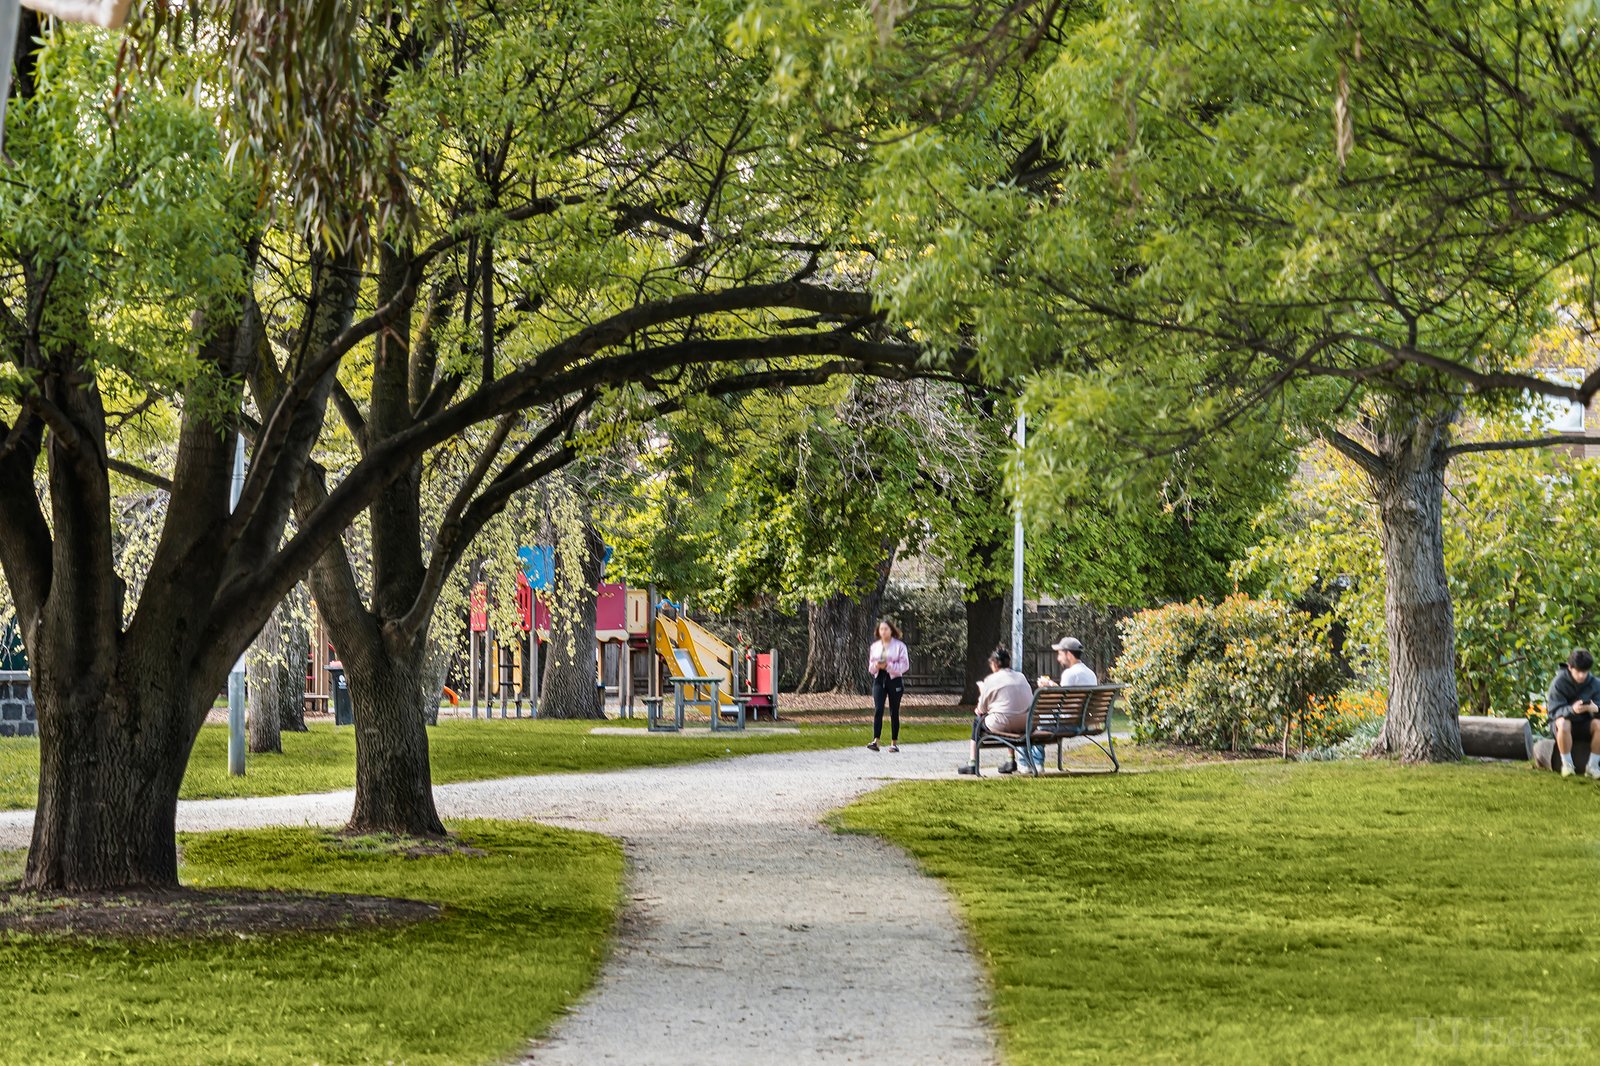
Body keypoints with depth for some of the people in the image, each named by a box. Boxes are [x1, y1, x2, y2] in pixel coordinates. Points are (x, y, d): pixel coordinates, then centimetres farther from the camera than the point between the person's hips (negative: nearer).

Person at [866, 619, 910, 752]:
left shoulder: (899, 646, -2)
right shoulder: (875, 646, 11)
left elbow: (905, 665, -7)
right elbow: (870, 666, 15)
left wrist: (888, 666, -19)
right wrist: (876, 666, -10)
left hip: (894, 680, -3)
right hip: (879, 680, 3)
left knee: (894, 712, 4)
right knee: (878, 710, -11)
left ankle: (894, 743, 12)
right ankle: (875, 741, -19)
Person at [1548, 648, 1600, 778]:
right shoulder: (1559, 682, -14)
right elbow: (1554, 710, -19)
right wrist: (1572, 710, -41)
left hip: (1584, 725, 2)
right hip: (1564, 721, -2)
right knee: (1563, 724, -38)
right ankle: (1567, 765, -23)